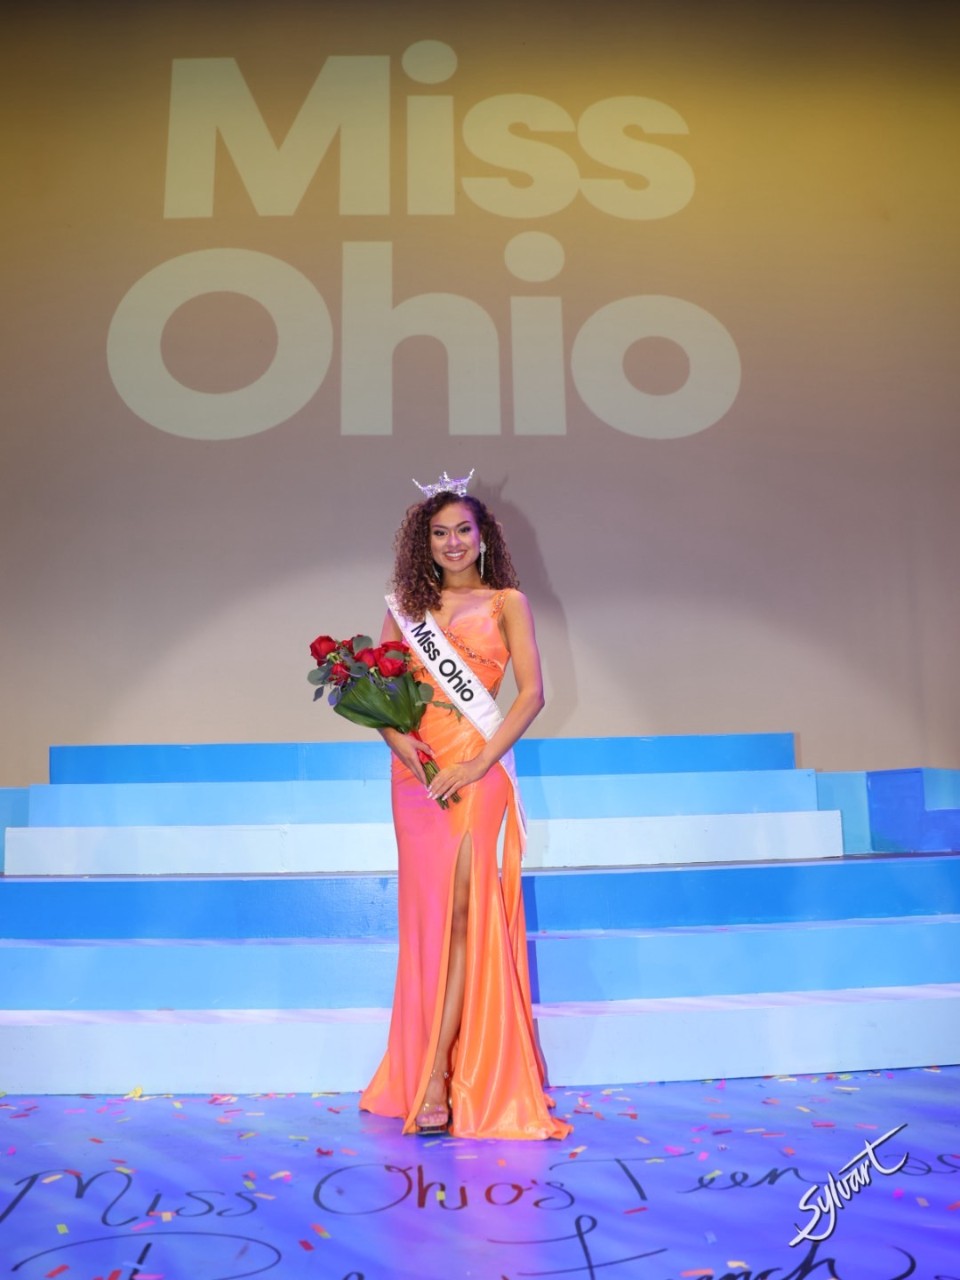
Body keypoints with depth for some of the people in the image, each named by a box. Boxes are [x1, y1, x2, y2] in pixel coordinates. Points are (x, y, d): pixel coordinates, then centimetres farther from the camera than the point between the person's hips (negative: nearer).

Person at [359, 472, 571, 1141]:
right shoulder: (406, 604, 15)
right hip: (415, 771, 3)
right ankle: (431, 1070, 18)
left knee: (463, 914, -7)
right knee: (427, 915, 6)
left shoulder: (506, 602, 6)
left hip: (477, 771, -3)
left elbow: (532, 693, -4)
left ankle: (435, 1076, -3)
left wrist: (479, 763, -13)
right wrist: (396, 736, -11)